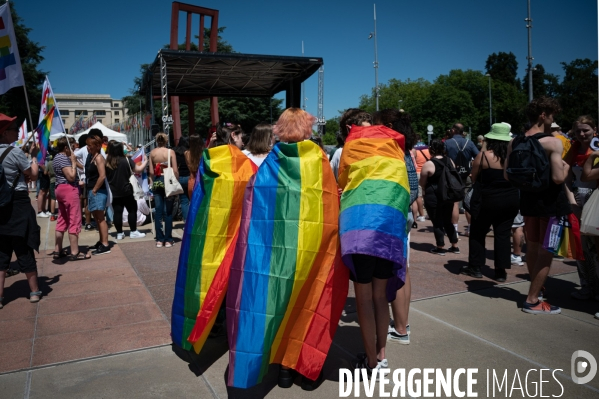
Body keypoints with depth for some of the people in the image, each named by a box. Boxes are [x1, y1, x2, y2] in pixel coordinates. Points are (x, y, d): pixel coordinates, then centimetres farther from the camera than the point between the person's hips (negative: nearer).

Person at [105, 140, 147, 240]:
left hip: (114, 192, 3)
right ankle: (133, 232, 10)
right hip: (127, 191, -3)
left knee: (117, 212, 7)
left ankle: (119, 233, 12)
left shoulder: (107, 163, -4)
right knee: (132, 210, 8)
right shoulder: (126, 160, -11)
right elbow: (138, 169, -8)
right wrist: (145, 162, 7)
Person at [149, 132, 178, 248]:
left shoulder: (152, 153, 3)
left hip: (157, 182, 3)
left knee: (158, 211, 8)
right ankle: (168, 240, 6)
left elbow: (151, 171, 2)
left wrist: (153, 182, 14)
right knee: (168, 212, 3)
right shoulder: (170, 152, -5)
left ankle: (159, 239, 10)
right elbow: (175, 171, -8)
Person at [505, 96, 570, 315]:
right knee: (546, 250, 2)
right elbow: (558, 178, -22)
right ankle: (532, 301, 5)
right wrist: (566, 167, -2)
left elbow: (508, 176, 4)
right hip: (550, 201, -6)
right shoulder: (553, 143, -16)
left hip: (528, 199, 6)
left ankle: (536, 292, 32)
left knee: (532, 247, 18)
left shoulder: (514, 142, 2)